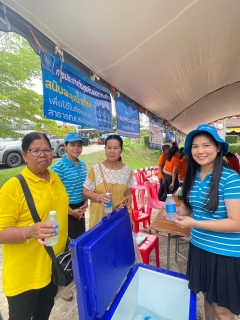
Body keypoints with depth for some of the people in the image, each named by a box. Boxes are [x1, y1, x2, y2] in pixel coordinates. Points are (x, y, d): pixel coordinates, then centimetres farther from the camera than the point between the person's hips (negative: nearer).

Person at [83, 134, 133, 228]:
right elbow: (86, 191, -2)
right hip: (99, 216, -1)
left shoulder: (127, 170, -2)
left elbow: (128, 194, 7)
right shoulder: (96, 168, -8)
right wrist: (99, 197, -19)